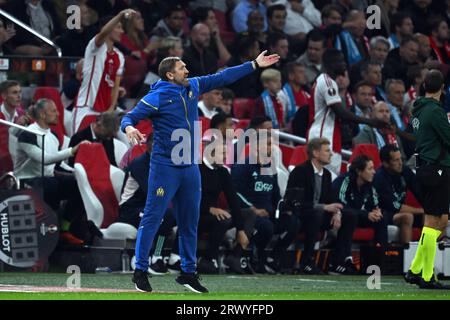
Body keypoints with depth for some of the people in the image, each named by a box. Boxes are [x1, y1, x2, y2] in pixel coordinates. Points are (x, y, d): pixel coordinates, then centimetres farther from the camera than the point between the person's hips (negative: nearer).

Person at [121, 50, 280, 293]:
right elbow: (129, 117, -12)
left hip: (190, 167, 7)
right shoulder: (156, 97, -10)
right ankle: (140, 271, 0)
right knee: (152, 218, -7)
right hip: (165, 166, -7)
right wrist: (129, 128, -36)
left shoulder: (193, 87, 9)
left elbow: (222, 78, 17)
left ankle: (188, 273, 22)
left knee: (190, 223, 12)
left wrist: (254, 65, 18)